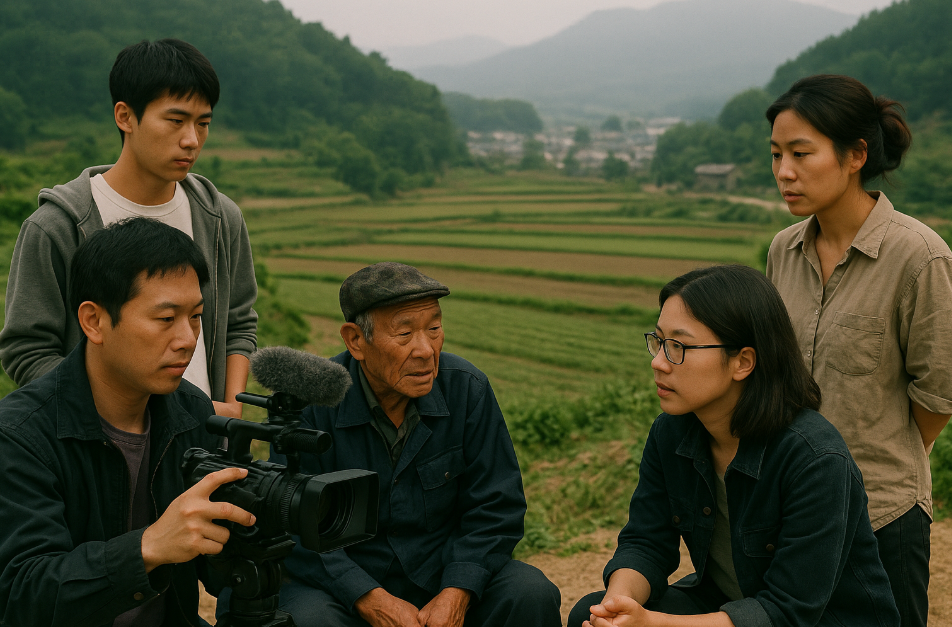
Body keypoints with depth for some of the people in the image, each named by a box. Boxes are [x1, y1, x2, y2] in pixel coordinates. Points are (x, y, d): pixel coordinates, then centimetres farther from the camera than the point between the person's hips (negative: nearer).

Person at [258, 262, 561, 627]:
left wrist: (455, 595, -17)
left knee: (532, 595, -21)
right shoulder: (307, 403, -15)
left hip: (445, 572, 2)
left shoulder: (467, 388, -8)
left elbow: (494, 508, -3)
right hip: (344, 580, -2)